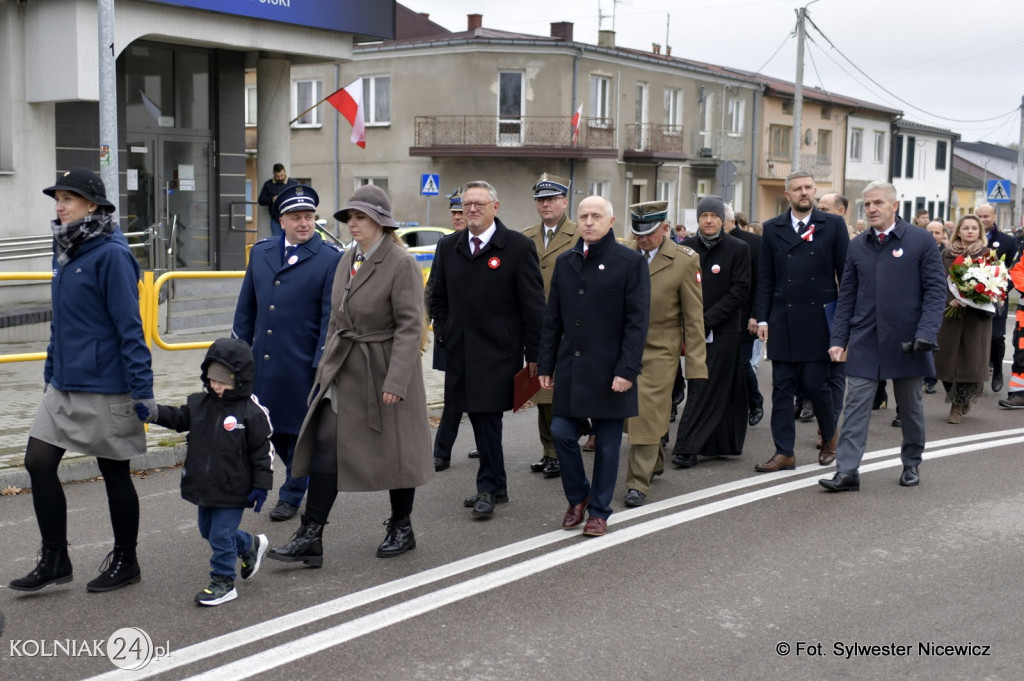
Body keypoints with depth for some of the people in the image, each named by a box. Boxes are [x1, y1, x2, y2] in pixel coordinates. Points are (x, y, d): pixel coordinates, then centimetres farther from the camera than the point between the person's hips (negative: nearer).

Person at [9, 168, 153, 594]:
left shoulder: (110, 255, -16)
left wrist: (143, 389, -20)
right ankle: (55, 560, 19)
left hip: (105, 389, -8)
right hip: (63, 386, 8)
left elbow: (129, 327, -18)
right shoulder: (64, 252, 10)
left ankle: (125, 562, 24)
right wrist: (50, 374, 19)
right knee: (38, 463, 5)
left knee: (114, 474, 6)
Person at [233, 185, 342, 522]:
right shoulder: (260, 252, 9)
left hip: (303, 364, -5)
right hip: (263, 360, 5)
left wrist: (321, 364, -13)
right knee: (272, 429, 12)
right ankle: (307, 472, 35)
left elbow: (331, 317, -9)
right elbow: (246, 307, 13)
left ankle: (292, 495, 24)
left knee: (298, 430, 7)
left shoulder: (331, 259, -7)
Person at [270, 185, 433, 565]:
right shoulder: (347, 259, 9)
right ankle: (310, 538, 4)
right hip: (343, 369, 7)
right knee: (325, 447, 0)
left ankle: (401, 528, 27)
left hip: (383, 371, -6)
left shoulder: (401, 264, -14)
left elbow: (410, 326, -18)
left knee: (394, 451, 8)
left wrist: (396, 380, -23)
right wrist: (327, 364, 16)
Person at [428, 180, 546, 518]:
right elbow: (437, 298, 19)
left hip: (499, 353, -5)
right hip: (461, 353, 5)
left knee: (488, 419, -6)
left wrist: (533, 353, -8)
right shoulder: (448, 248, 9)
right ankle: (497, 486, 22)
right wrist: (448, 335, 8)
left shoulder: (519, 247, -6)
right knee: (481, 420, 11)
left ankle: (488, 488, 6)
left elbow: (533, 305, -6)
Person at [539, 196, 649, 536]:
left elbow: (637, 321, -9)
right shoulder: (565, 262, 10)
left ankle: (599, 511, 18)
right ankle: (577, 496, 25)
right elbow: (553, 318, 11)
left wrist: (627, 369, -16)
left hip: (609, 370, -4)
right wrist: (546, 364, 6)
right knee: (562, 433, 2)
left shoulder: (630, 262, -5)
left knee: (607, 444, 4)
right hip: (570, 367, 4)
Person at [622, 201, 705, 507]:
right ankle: (654, 462, 38)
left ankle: (639, 482, 2)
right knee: (632, 411, 14)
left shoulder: (685, 261, -9)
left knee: (648, 412, -6)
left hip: (659, 350, -4)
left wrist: (696, 363, -9)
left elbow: (693, 317, -7)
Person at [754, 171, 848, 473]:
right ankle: (784, 453, 10)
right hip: (783, 320, 2)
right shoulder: (773, 229, 8)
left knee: (815, 384, -1)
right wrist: (762, 318, 2)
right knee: (782, 388, 3)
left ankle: (829, 437, 26)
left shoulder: (833, 225, 3)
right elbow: (765, 278, 8)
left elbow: (845, 274, 2)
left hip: (819, 319, -2)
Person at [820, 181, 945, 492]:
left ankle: (911, 464, 29)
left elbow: (935, 289, -6)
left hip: (905, 341, -2)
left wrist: (926, 332, -17)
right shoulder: (857, 246, 7)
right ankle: (847, 471, -5)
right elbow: (847, 296, 9)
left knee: (910, 406, 13)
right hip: (864, 341, 2)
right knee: (856, 406, -4)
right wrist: (838, 338, 1)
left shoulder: (921, 241, -4)